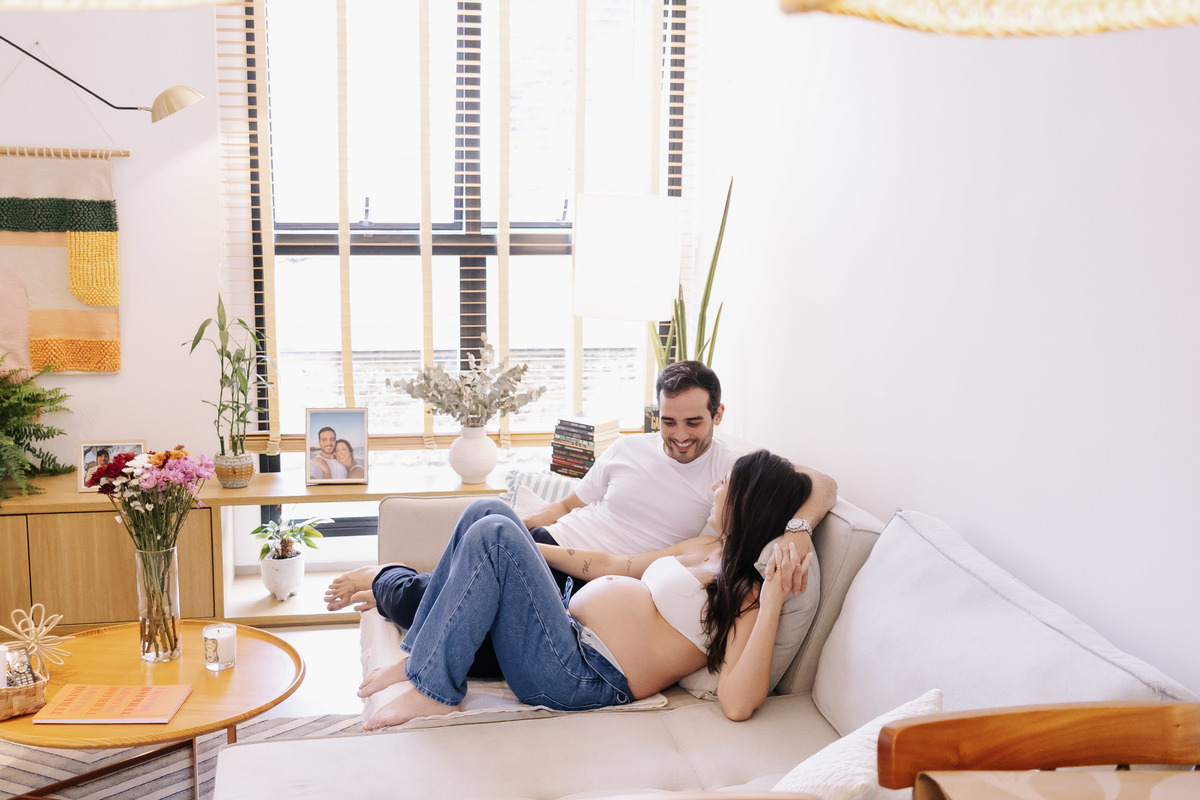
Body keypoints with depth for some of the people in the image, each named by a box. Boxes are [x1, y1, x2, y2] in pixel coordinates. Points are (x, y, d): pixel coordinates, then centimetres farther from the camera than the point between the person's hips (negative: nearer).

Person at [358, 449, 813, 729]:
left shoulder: (745, 594, -11)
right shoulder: (703, 547, 16)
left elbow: (736, 704, -26)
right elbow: (609, 567, 22)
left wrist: (772, 603, -31)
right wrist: (527, 547, 25)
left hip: (584, 677, -9)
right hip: (568, 626, 9)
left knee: (494, 536, -23)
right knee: (489, 512, 3)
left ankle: (433, 690, -12)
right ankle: (419, 655, 4)